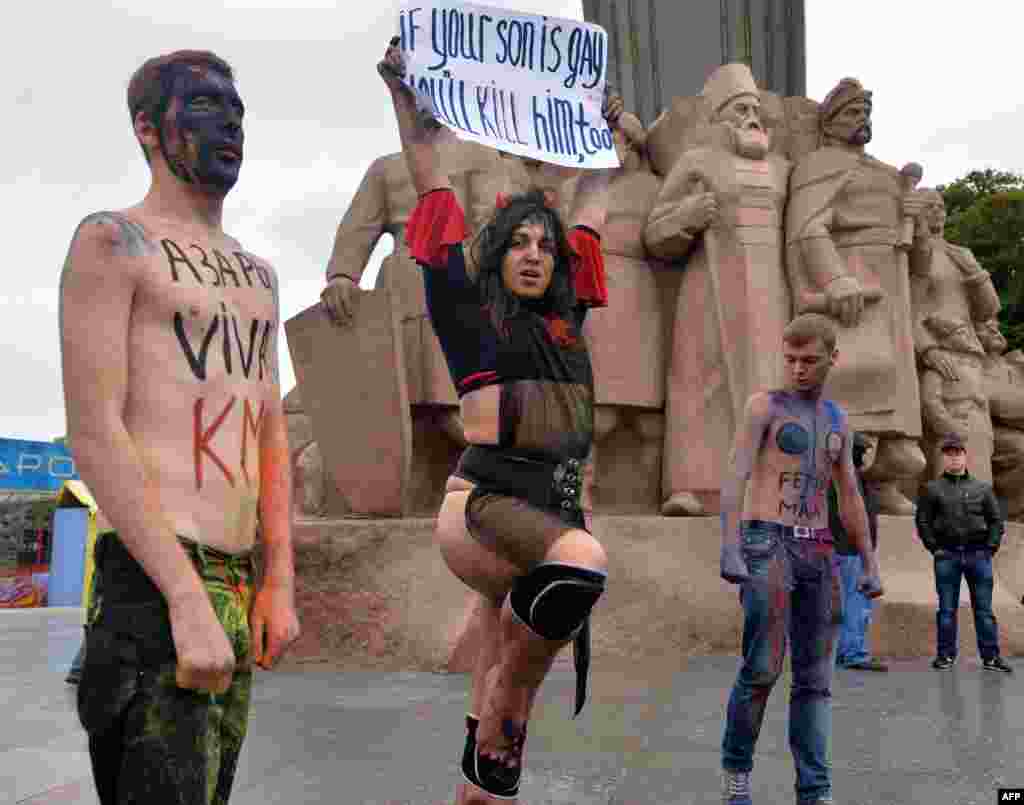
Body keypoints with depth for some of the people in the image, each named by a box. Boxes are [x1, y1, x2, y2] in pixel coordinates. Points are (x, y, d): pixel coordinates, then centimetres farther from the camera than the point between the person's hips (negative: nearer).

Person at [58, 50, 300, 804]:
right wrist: (188, 599, -20)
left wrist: (279, 582, 6)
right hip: (153, 579, -7)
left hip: (236, 581, 8)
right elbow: (93, 432, -13)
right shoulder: (111, 241, -3)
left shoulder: (256, 274, 19)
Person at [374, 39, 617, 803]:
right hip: (483, 504, -5)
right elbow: (432, 184, 8)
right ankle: (509, 690, -12)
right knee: (584, 559, -35)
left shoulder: (565, 313, 17)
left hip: (557, 504, 5)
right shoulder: (468, 306, 6)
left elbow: (593, 202, 30)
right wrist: (403, 92, 11)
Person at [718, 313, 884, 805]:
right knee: (762, 669, -10)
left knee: (815, 677, 2)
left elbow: (850, 498, 19)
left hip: (816, 549, 5)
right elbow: (735, 478, -11)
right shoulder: (763, 405, 0)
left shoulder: (837, 420, 17)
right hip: (766, 544, -5)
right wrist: (729, 549, -23)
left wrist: (870, 563, 12)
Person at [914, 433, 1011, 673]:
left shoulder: (982, 488, 9)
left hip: (978, 554, 1)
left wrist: (990, 548, -1)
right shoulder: (933, 489, 5)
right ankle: (946, 655, 12)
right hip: (947, 556, -1)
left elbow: (996, 520, 9)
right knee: (947, 609, 5)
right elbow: (922, 520, 4)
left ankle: (991, 656, 11)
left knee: (984, 608, 4)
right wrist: (934, 548, -4)